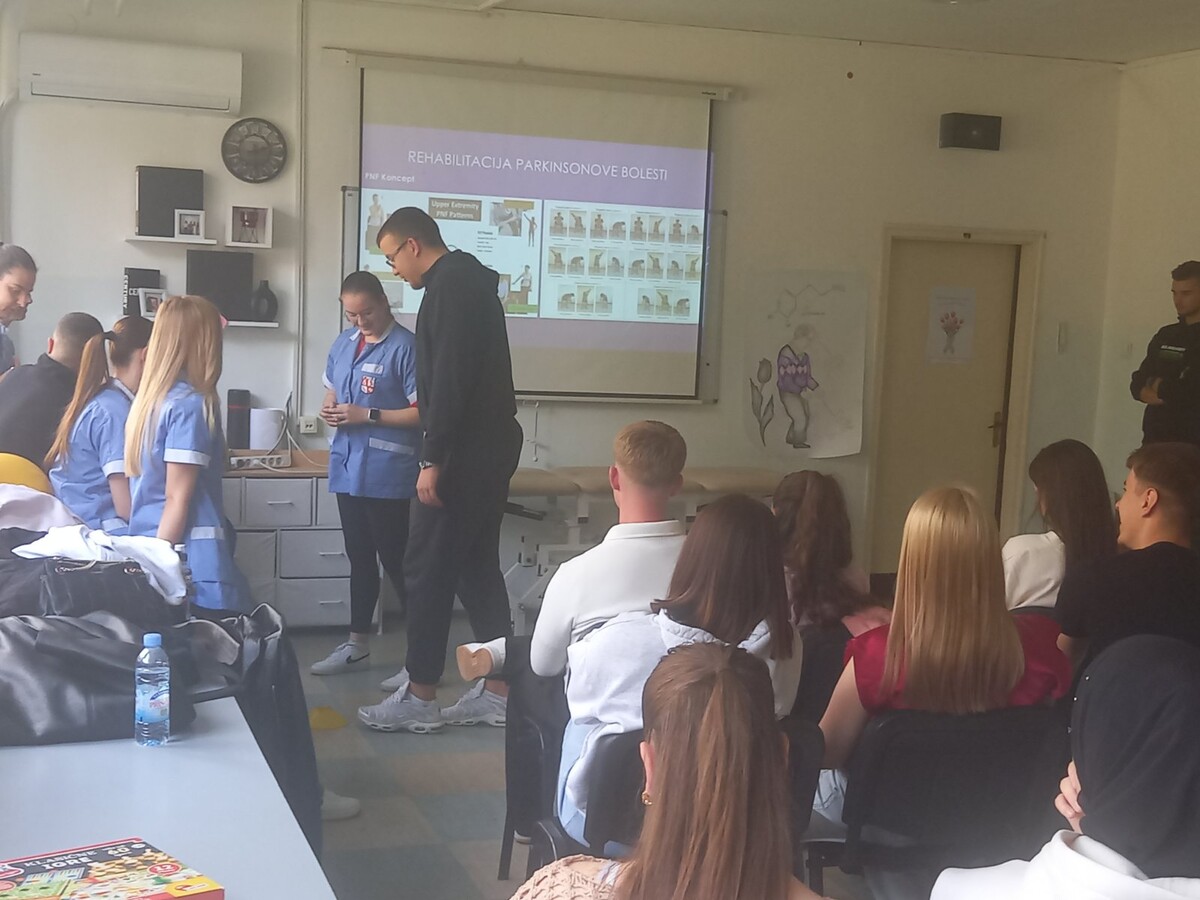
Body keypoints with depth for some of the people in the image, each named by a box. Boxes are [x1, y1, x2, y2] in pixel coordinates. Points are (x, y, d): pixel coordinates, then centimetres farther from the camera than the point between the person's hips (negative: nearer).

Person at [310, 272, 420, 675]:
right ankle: (357, 645, 26)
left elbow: (422, 412, -16)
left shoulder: (405, 346, -12)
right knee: (359, 558, 16)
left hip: (387, 473, -7)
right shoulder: (343, 343, 11)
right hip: (348, 467, 7)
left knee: (395, 561, -3)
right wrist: (329, 410, 0)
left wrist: (367, 415, -18)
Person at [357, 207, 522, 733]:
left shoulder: (449, 286, -13)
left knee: (428, 569, -3)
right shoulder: (471, 280, 19)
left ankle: (419, 698, 4)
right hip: (491, 447, 10)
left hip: (463, 452, -10)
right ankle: (498, 692, 15)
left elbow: (449, 377, -22)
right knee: (478, 566, 12)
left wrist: (433, 460, -22)